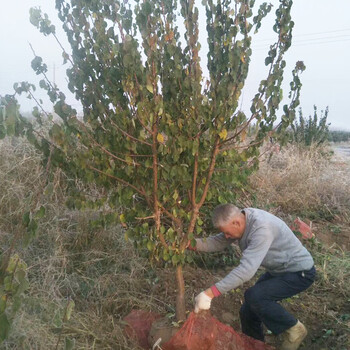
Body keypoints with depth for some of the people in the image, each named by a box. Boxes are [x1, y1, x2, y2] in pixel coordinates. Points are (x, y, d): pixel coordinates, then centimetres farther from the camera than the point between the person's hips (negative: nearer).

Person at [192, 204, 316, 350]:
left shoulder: (262, 228, -35)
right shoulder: (240, 218, -9)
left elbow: (246, 269, -41)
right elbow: (218, 242, -4)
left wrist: (210, 293, -42)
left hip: (300, 273, -8)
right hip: (278, 270, 8)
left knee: (253, 297, -26)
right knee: (248, 311, 3)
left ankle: (293, 329, -4)